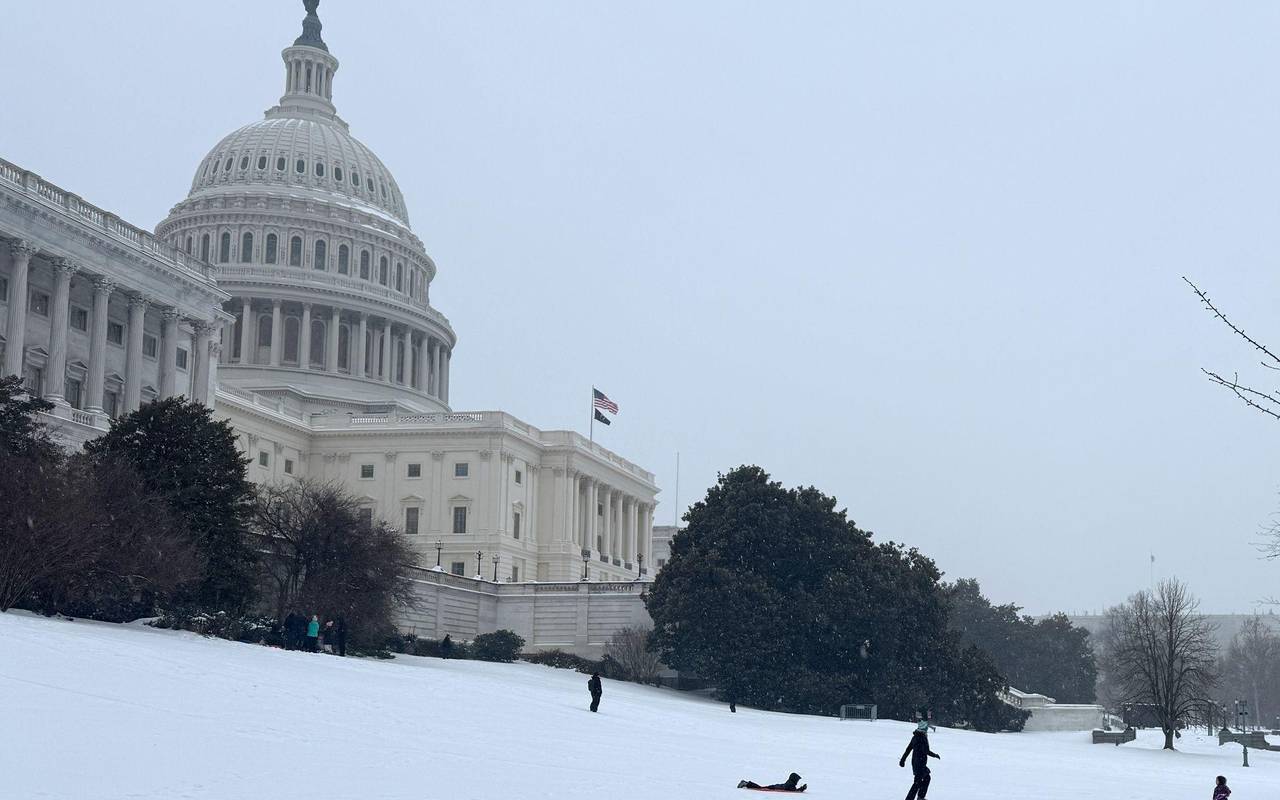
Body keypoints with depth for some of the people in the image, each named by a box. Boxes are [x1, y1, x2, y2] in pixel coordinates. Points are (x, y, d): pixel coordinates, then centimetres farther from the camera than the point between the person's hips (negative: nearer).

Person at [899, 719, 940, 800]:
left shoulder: (915, 736, 7)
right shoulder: (923, 738, -20)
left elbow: (908, 748, 13)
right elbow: (926, 751, -21)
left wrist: (903, 759, 20)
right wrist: (935, 755, -3)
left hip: (915, 762, 9)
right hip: (920, 764, -9)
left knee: (927, 777, 23)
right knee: (917, 782, -5)